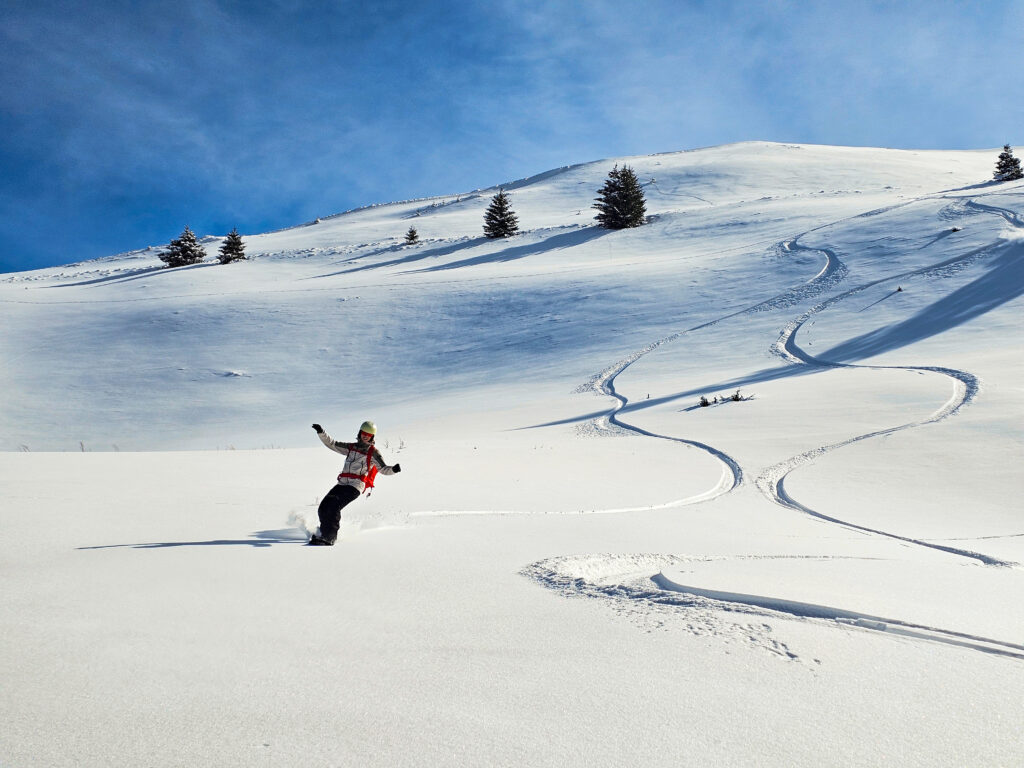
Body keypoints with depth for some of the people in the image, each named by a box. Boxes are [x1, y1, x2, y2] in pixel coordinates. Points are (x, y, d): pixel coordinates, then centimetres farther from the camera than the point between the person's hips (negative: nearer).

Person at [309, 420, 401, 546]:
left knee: (334, 507, -23)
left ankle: (329, 539, -22)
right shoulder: (350, 447, 22)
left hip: (355, 486, -5)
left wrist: (394, 469, -17)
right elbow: (332, 444, 22)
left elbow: (384, 469, 4)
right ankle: (324, 531, 17)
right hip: (342, 484, 5)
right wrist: (321, 433, 8)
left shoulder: (373, 452, 8)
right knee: (323, 508, -6)